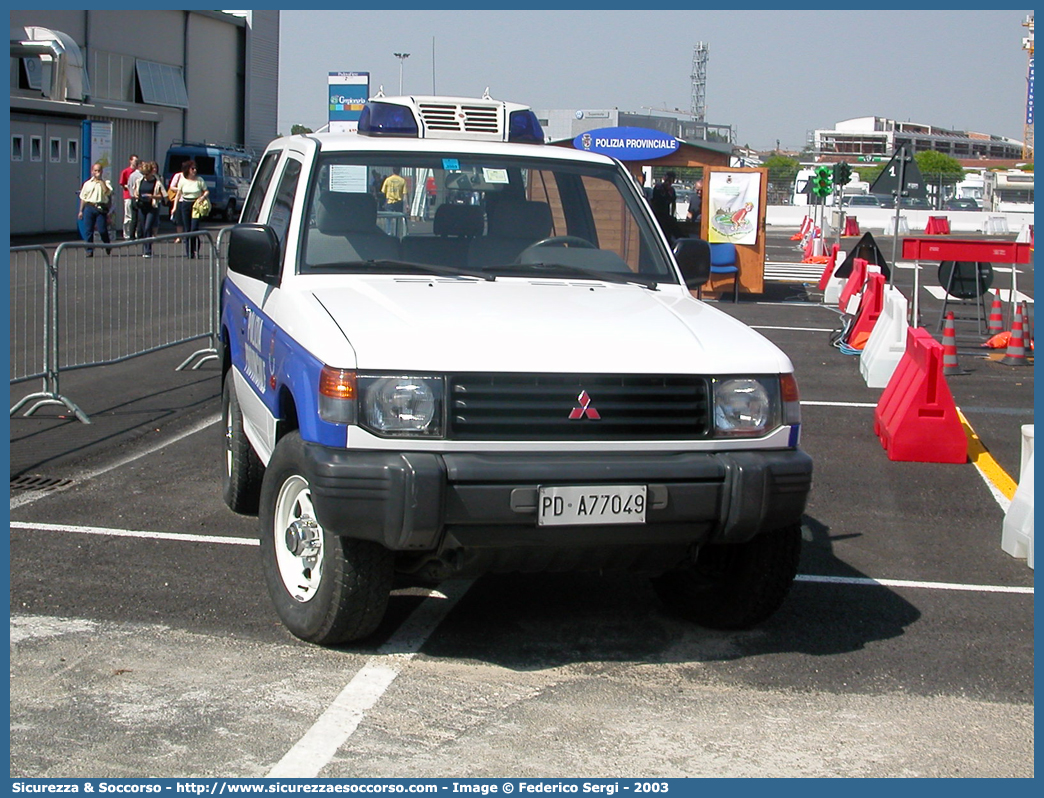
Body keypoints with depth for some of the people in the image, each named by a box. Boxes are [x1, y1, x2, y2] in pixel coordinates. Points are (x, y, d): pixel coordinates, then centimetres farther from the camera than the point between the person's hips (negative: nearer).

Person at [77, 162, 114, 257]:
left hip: (101, 208, -2)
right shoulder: (87, 183, 13)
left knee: (102, 230, -5)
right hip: (89, 207, 2)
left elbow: (107, 191, -15)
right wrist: (81, 211, 11)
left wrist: (100, 180, -11)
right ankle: (89, 251, 6)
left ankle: (108, 249, 17)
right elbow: (83, 198, 16)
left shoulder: (105, 182, 6)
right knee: (88, 230, -1)